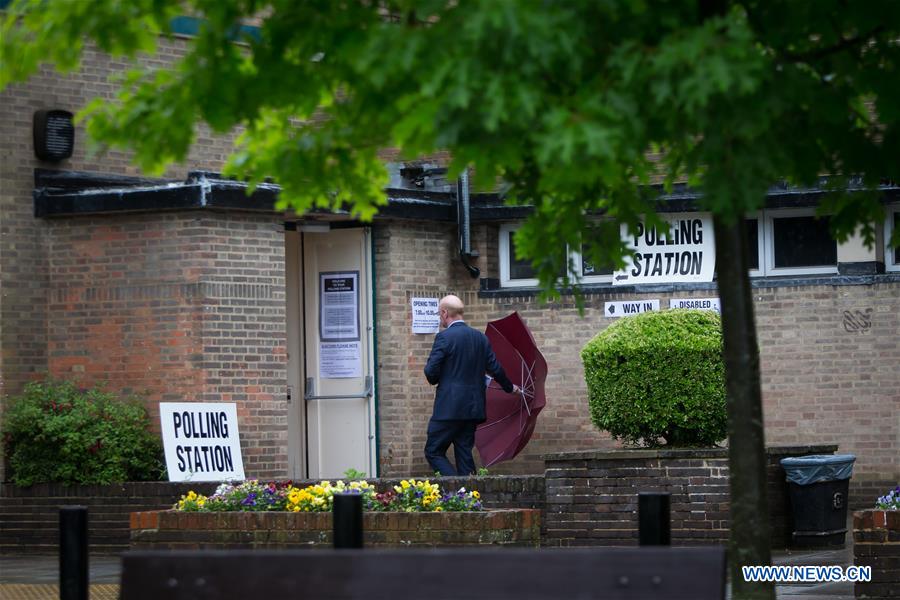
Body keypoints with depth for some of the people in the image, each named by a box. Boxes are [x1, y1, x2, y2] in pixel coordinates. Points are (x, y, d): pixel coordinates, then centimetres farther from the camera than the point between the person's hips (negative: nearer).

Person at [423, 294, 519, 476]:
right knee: (464, 453, 10)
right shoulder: (481, 338, 9)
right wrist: (510, 388, 30)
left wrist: (434, 379, 10)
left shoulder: (444, 338, -11)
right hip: (473, 409, 7)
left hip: (449, 408, -7)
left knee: (433, 452, -3)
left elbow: (431, 372, -15)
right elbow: (495, 369, 13)